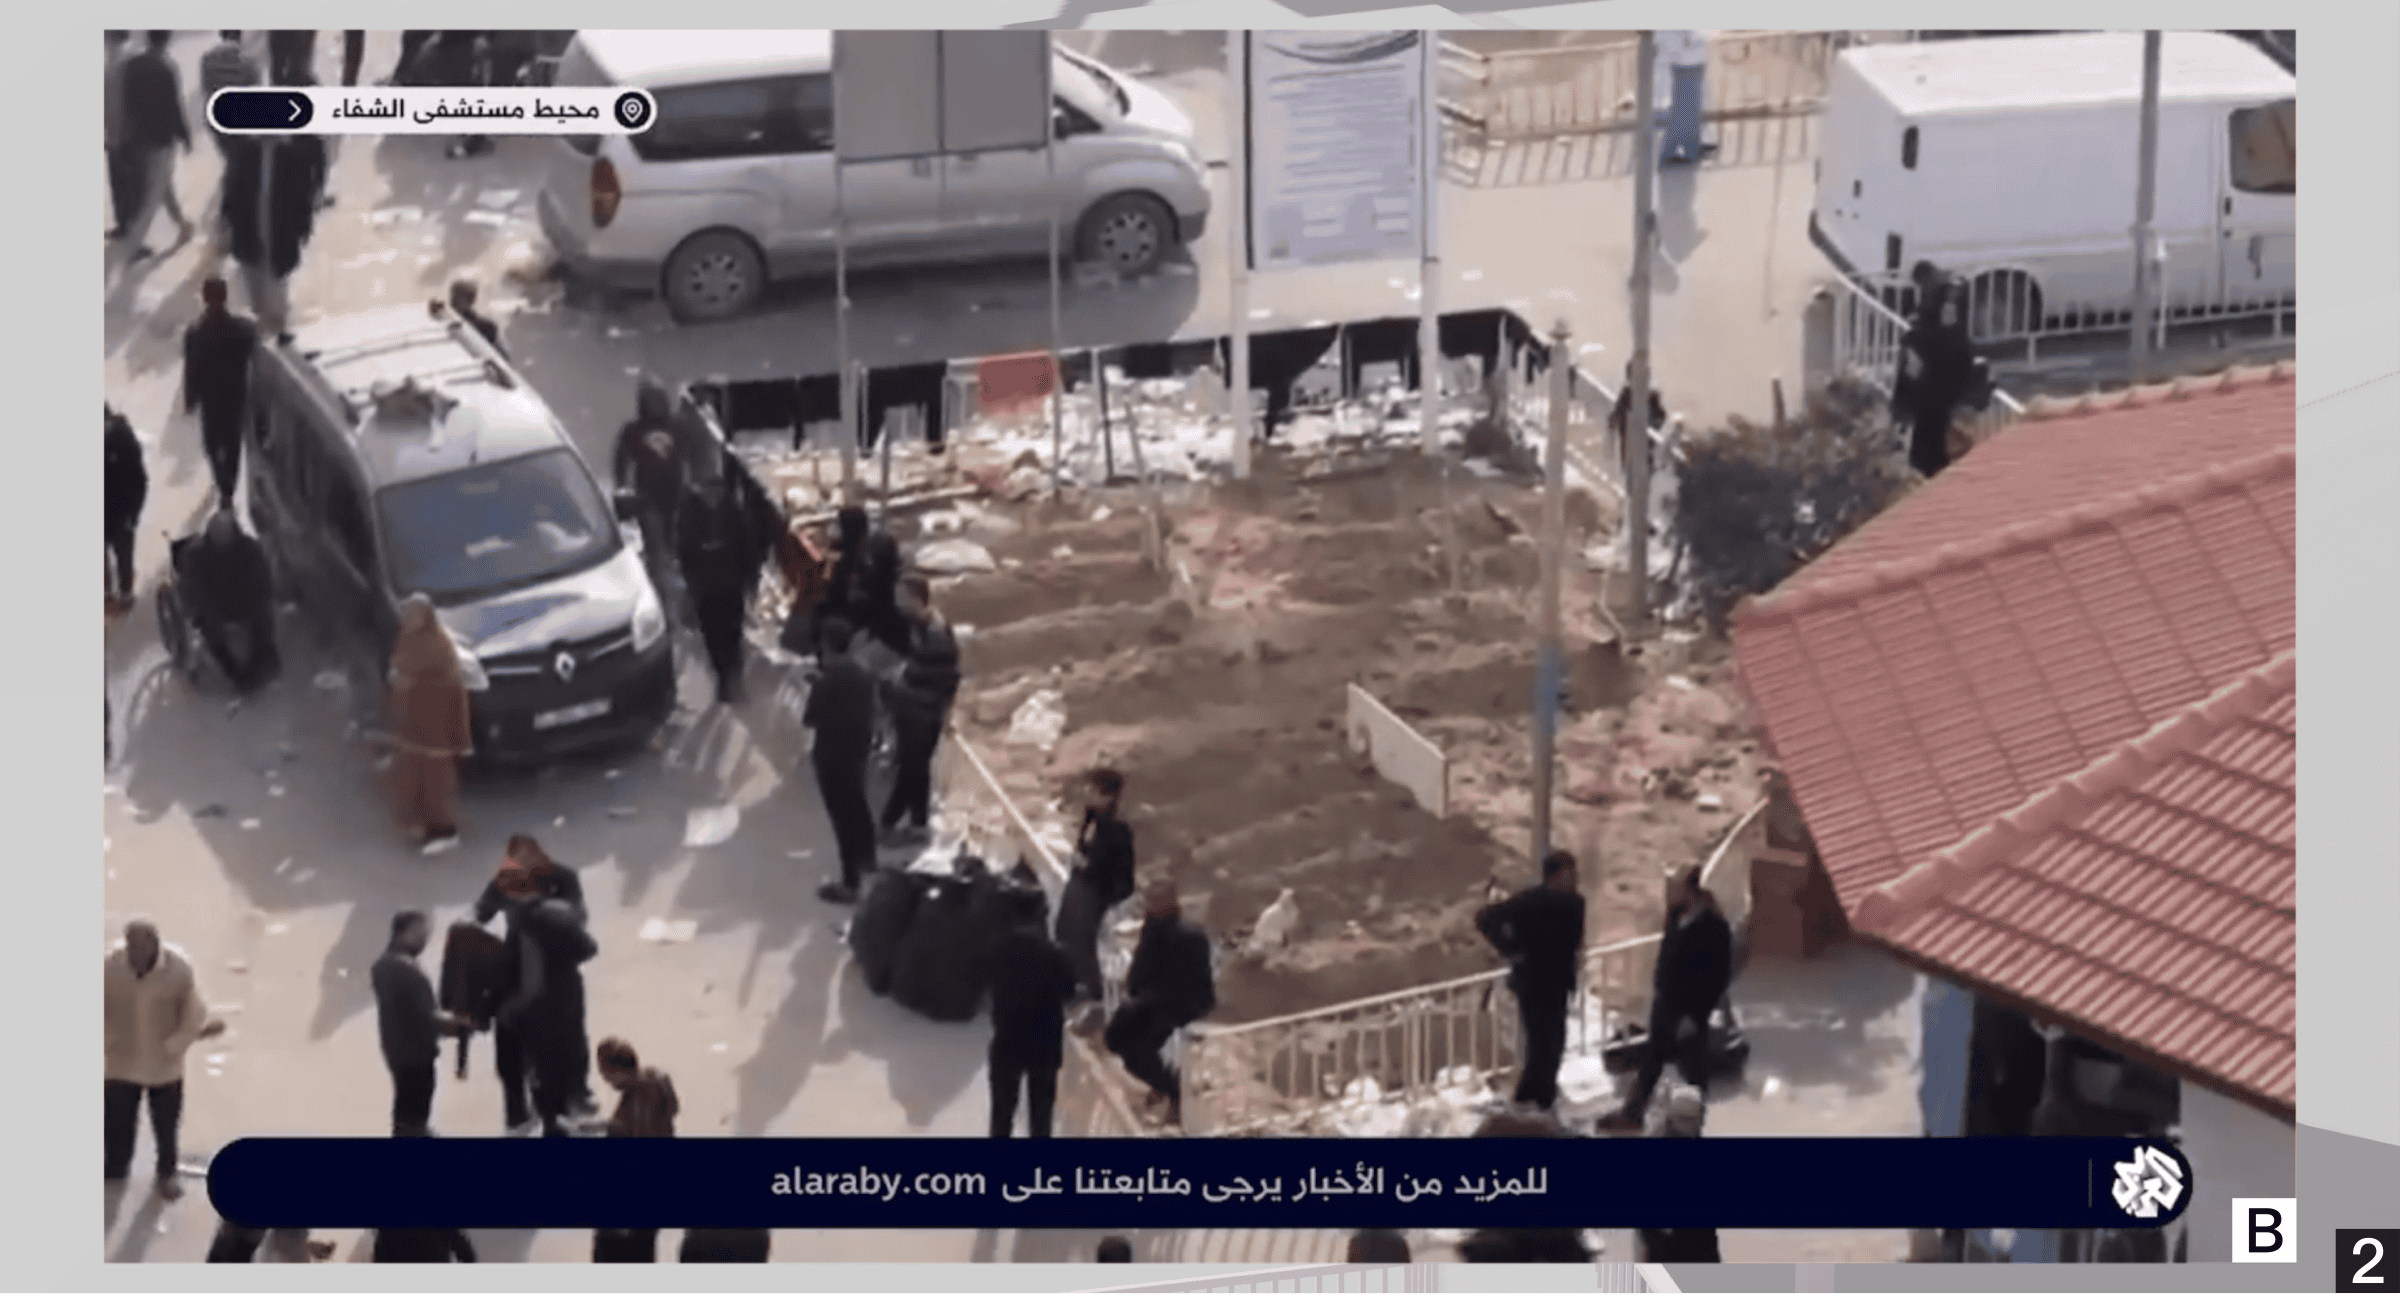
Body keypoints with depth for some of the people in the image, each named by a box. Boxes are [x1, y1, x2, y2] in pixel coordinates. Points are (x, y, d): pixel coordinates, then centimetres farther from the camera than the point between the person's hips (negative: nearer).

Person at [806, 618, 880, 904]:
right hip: (858, 752, 7)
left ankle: (850, 883, 2)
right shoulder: (863, 675, -1)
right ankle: (867, 860, 47)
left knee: (843, 816, -2)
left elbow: (809, 719, -16)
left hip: (833, 757, -7)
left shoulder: (827, 680, -24)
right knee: (857, 808, 27)